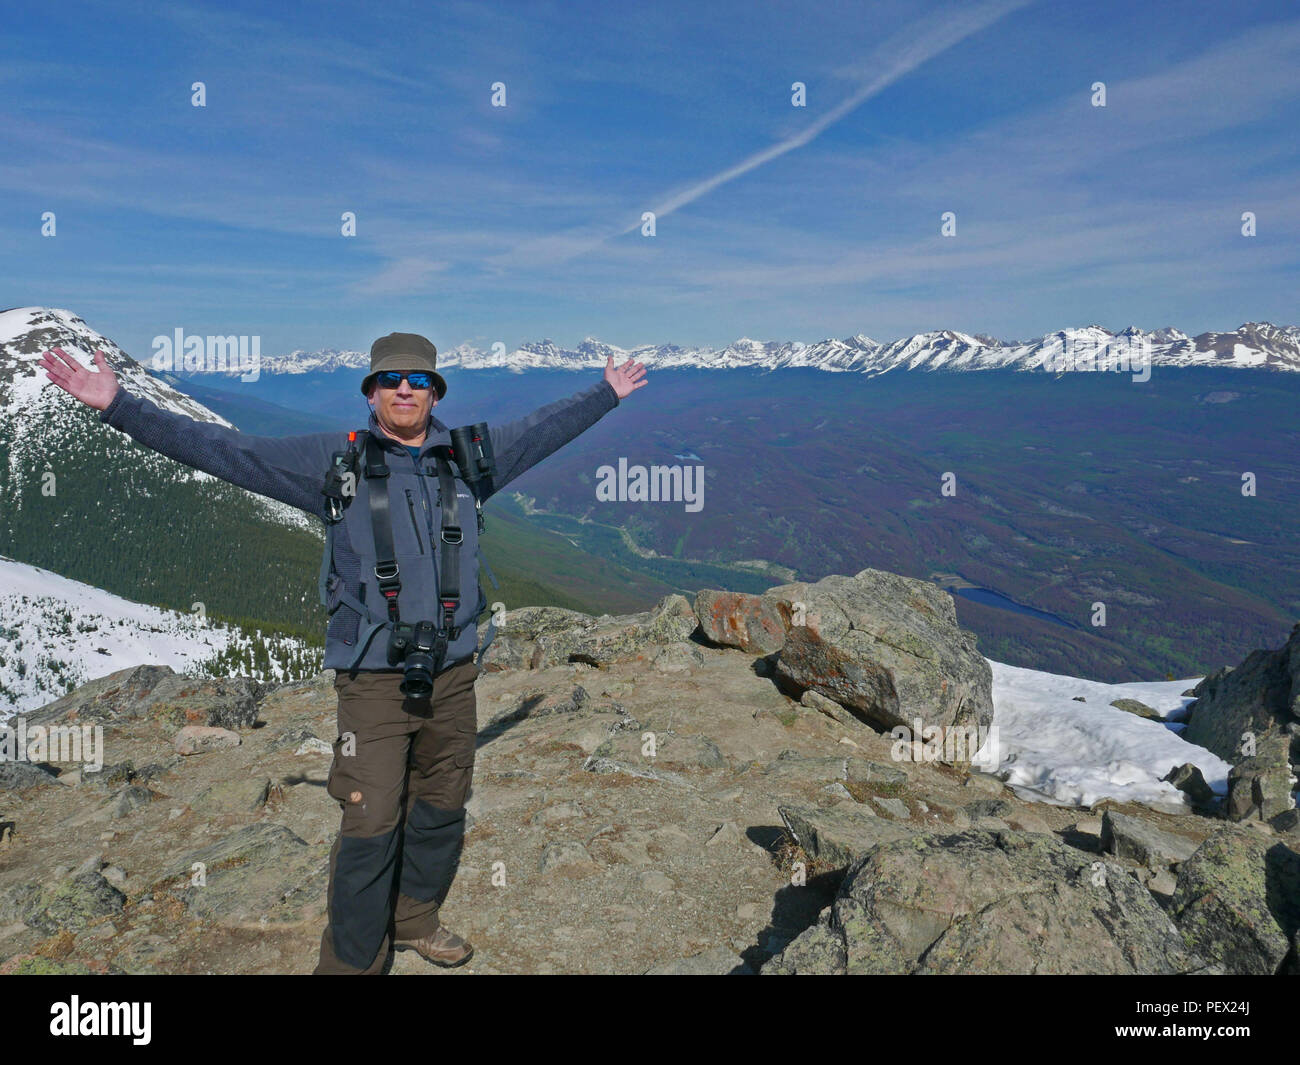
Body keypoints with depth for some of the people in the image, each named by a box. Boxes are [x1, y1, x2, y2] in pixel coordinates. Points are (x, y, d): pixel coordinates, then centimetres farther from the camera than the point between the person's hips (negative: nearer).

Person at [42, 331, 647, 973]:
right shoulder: (334, 461, -3)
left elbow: (542, 430, 21)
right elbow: (222, 451, -3)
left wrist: (606, 394, 30)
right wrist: (118, 407, -8)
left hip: (453, 674, 4)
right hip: (374, 680, -4)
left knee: (440, 812, 16)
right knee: (370, 826, -4)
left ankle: (415, 920, 39)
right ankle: (351, 959, 16)